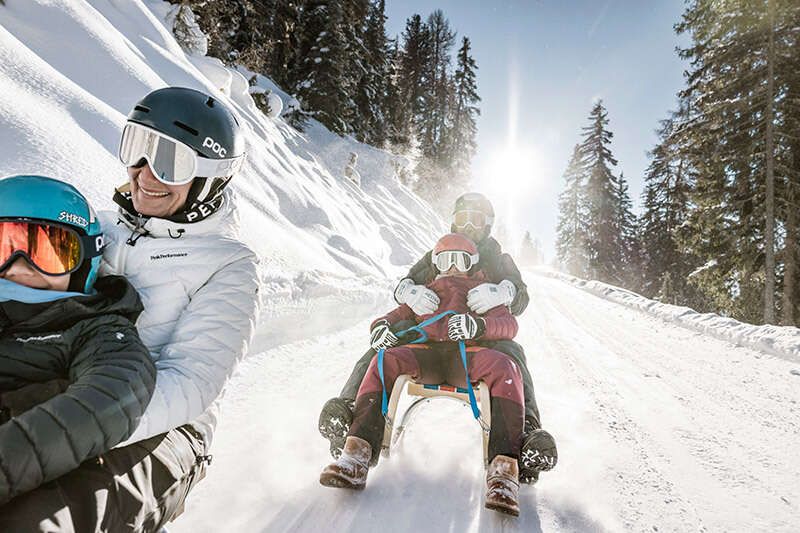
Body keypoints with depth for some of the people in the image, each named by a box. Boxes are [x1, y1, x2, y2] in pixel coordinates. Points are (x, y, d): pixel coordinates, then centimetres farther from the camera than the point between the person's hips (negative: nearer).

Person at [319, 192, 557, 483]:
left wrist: (499, 293, -29)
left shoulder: (500, 260, 18)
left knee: (510, 353, -35)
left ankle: (525, 431, -49)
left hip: (480, 341, -1)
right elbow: (403, 285, 6)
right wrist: (411, 292, -22)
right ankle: (351, 408, -41)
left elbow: (520, 296, -1)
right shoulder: (435, 256, 22)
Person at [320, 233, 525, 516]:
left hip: (467, 355, -1)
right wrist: (382, 325, -2)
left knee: (505, 368, -34)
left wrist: (478, 325, -17)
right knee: (383, 361, -28)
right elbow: (399, 314, 25)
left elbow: (509, 324, 8)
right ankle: (357, 456, -37)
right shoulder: (425, 292, 35)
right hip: (426, 353, 2)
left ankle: (503, 471, -41)